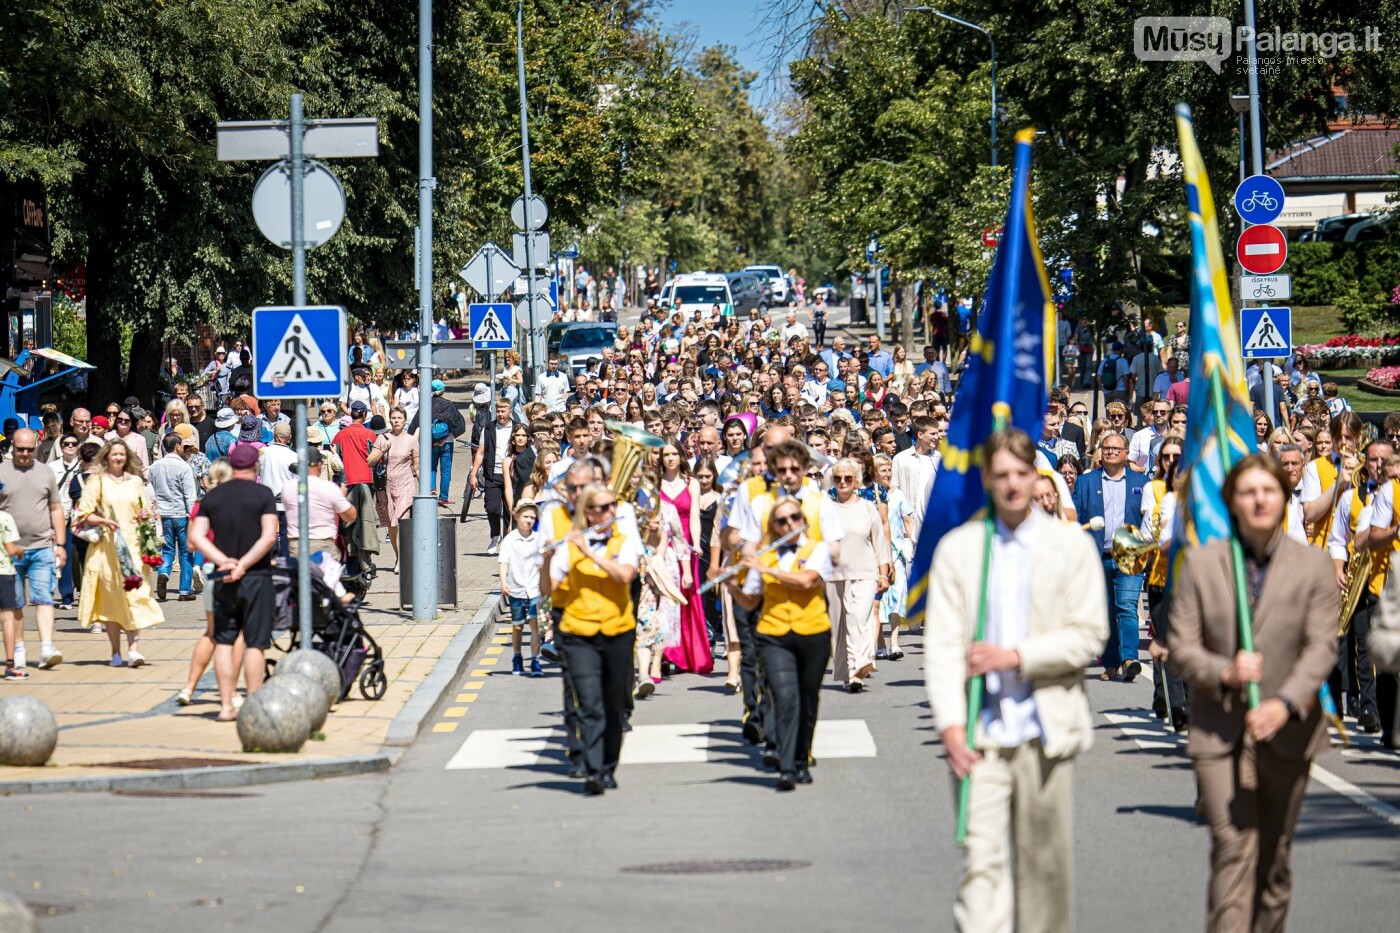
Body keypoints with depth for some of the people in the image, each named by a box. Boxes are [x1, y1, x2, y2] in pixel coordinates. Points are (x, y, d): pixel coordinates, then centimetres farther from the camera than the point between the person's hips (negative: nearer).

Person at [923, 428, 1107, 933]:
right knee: (981, 858, -9)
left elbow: (1090, 634, 0)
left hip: (1044, 729, 1)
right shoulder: (957, 547, 6)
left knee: (1045, 861, 6)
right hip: (980, 732, 0)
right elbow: (941, 643, 1)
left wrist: (1018, 656, -12)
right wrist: (950, 724, -11)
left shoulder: (1072, 545, 6)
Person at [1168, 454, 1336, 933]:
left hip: (1286, 730, 2)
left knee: (1275, 857, 11)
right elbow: (1181, 644, 2)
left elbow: (1322, 646, -6)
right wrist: (1223, 672, -19)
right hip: (1219, 730, -1)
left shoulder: (1314, 565, 2)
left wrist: (1285, 703, -22)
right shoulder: (1200, 563, 2)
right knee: (1232, 848, -14)